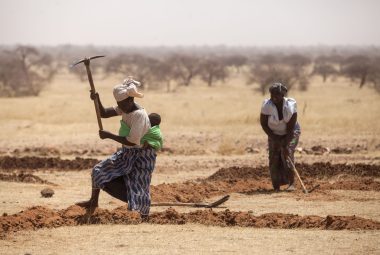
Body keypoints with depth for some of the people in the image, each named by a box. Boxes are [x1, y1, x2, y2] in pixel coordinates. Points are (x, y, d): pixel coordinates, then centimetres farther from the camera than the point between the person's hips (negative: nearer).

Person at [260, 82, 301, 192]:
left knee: (287, 153, -20)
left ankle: (291, 183, -18)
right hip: (274, 134, 2)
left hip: (291, 133, -2)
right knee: (274, 157, -9)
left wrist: (285, 144, -28)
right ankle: (276, 186, -3)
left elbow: (291, 127, -23)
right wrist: (274, 138, -15)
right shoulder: (267, 105, -23)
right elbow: (263, 123, -11)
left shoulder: (290, 105, -26)